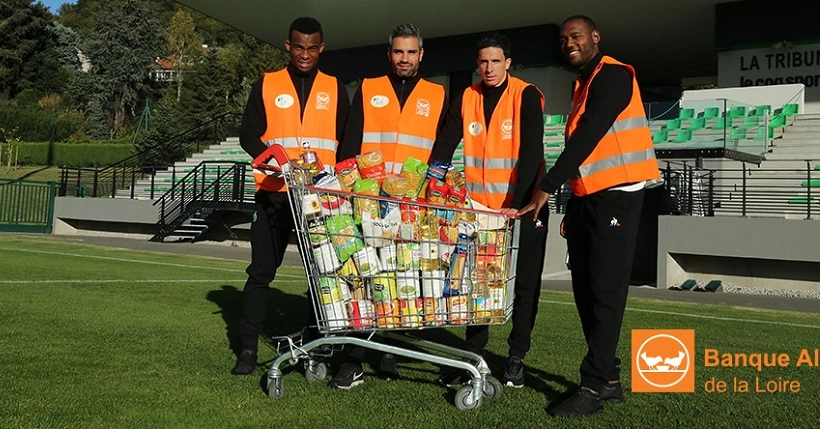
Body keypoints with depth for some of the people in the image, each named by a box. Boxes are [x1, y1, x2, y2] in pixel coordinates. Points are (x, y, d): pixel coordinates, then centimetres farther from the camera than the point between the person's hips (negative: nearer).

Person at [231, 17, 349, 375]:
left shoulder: (335, 89, 11)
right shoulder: (266, 86, 8)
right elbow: (248, 136, 3)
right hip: (274, 193, -1)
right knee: (262, 270, 1)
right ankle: (248, 348, 8)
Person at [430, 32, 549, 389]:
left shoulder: (527, 96, -8)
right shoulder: (466, 99, 5)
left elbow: (531, 152, -16)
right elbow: (444, 148, 1)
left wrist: (518, 203, -25)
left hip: (522, 205, -3)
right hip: (480, 206, 4)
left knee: (524, 284, 5)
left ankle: (516, 359, 18)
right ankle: (473, 356, 14)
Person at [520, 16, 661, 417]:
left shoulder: (613, 75, -8)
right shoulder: (583, 85, 21)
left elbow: (588, 137, -19)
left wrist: (547, 186, -23)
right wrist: (572, 208, 18)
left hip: (616, 198, -9)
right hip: (587, 198, 9)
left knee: (605, 290, -9)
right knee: (585, 290, 8)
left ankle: (594, 386, -6)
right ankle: (608, 378, 15)